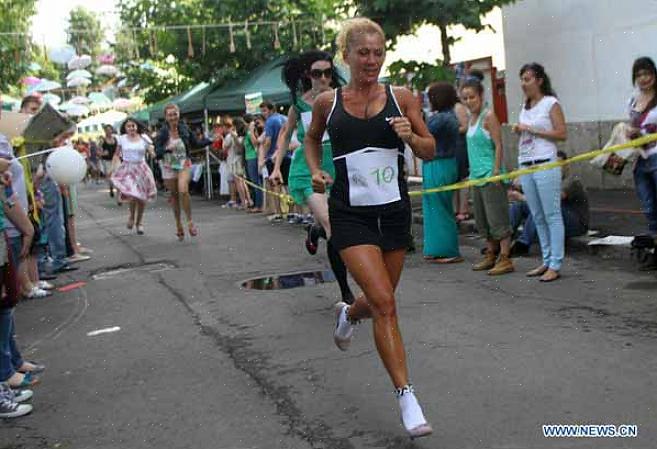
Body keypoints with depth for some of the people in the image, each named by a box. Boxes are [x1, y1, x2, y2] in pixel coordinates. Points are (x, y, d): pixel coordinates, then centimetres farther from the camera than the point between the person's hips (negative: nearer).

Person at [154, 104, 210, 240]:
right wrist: (166, 149, -31)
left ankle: (190, 221, -9)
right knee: (174, 196, 10)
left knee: (183, 191, -24)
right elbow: (157, 152, -10)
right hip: (169, 167, 1)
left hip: (184, 165, -1)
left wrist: (210, 141, -2)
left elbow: (195, 144, 11)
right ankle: (178, 224, 28)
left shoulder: (185, 129, -2)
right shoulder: (162, 133, -7)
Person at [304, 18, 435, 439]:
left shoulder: (402, 97, 1)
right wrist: (316, 171, 3)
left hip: (394, 210, 3)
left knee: (380, 300, 15)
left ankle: (349, 313, 52)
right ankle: (407, 397, -9)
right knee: (385, 303, -15)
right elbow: (312, 138, 21)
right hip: (351, 214, -3)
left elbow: (431, 151, 6)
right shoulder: (328, 102, 1)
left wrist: (410, 137, -15)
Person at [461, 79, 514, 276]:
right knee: (483, 220, 13)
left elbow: (498, 145, -14)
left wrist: (496, 171, -20)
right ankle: (491, 256, 21)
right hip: (477, 176, 9)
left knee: (497, 218, -6)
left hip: (490, 175, -9)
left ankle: (505, 259, -2)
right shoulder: (472, 117, 15)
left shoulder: (489, 116, -9)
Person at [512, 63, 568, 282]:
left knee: (552, 216, -5)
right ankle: (546, 261, 18)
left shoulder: (551, 103, -3)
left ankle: (555, 265, -4)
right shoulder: (525, 107, 17)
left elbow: (562, 134, -10)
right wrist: (518, 130, 5)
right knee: (537, 217, 10)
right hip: (525, 166, 8)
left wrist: (533, 130, -13)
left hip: (545, 165, -7)